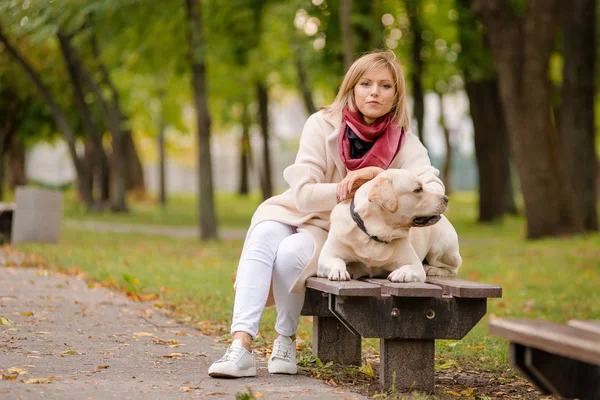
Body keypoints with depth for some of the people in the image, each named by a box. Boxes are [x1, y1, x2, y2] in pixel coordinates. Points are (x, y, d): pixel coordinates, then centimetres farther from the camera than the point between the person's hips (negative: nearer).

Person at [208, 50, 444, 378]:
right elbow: (303, 192, -16)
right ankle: (241, 346, -39)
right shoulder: (324, 124, -11)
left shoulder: (403, 142, -9)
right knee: (263, 237, -32)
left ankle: (285, 341, -10)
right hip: (295, 212, 1)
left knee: (291, 252, -32)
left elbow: (434, 188, -26)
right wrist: (347, 189, -31)